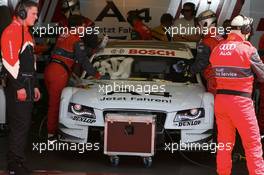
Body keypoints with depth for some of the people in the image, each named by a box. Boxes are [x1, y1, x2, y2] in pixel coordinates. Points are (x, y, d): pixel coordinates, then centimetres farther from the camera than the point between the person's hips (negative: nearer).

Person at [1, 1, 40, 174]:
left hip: (28, 85, 10)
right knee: (20, 124, -9)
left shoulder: (26, 32, 20)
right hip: (18, 86, -10)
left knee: (25, 123, 11)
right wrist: (19, 87, -21)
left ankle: (18, 161, 18)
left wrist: (34, 86, 23)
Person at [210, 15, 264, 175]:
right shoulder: (248, 49, -9)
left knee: (224, 142, 13)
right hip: (240, 100, -6)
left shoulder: (217, 49, 6)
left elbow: (213, 73, 9)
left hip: (220, 99, 6)